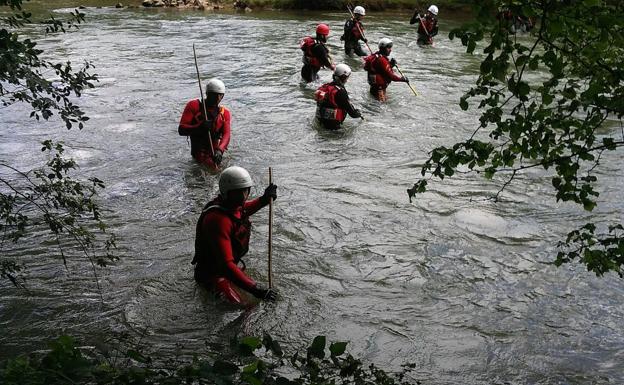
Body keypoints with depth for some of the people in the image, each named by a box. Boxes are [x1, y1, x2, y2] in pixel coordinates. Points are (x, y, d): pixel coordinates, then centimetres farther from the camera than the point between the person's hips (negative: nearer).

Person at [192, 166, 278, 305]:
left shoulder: (234, 204, -7)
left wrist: (264, 200, 8)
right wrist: (254, 289, -40)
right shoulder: (218, 220, -33)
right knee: (243, 305, -21)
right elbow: (226, 264, -37)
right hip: (212, 272, -9)